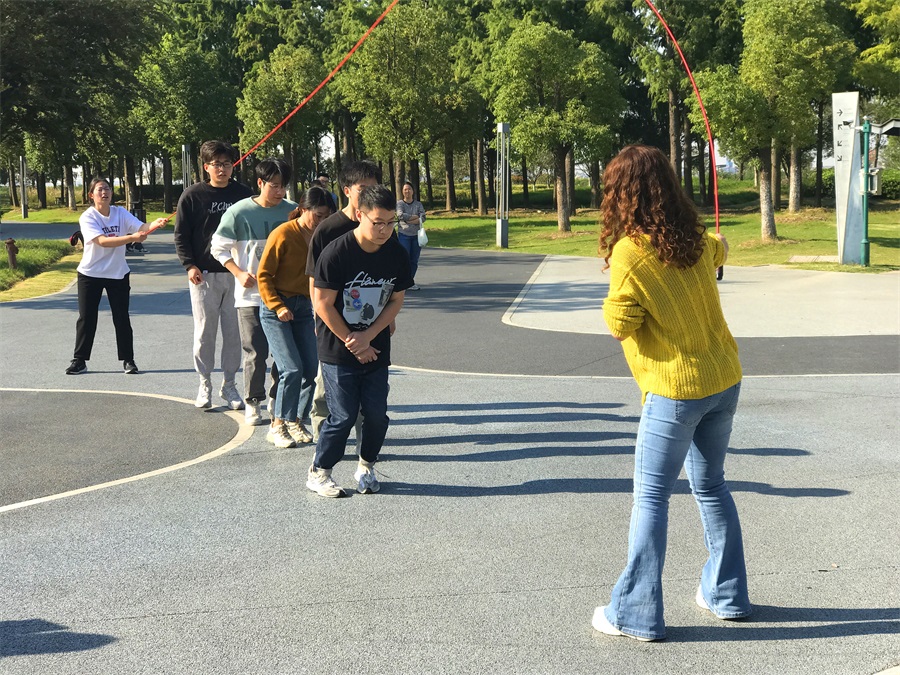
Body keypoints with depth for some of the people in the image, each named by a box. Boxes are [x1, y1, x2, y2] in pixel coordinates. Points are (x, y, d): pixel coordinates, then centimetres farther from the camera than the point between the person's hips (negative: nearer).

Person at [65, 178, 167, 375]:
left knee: (122, 318, 4)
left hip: (118, 274, 2)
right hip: (91, 274, -2)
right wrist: (131, 238, -40)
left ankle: (128, 360, 13)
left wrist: (154, 224, -39)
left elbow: (141, 228, -16)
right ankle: (79, 360, 13)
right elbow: (102, 241, -28)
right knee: (86, 318, 3)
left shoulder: (121, 213, -1)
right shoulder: (87, 218, -13)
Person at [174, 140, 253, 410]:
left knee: (234, 332, 4)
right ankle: (204, 384, 15)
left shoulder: (244, 194, 5)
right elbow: (181, 235, 3)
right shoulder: (192, 196, 0)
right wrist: (189, 265, -9)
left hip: (235, 274, 2)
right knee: (205, 332, 2)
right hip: (203, 274, -2)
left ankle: (229, 384, 16)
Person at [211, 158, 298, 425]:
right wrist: (239, 273, -10)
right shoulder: (239, 212, -6)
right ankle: (252, 403, 14)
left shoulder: (292, 211, 2)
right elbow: (219, 248, 0)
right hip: (251, 294, -3)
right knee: (256, 353, -1)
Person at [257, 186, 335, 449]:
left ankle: (296, 422, 17)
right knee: (292, 369, -13)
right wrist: (278, 306, -16)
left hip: (304, 308, 6)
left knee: (310, 368, 2)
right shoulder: (283, 234, -13)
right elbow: (263, 275, -10)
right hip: (275, 308, -6)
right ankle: (277, 426, 0)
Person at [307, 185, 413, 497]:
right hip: (338, 351, -4)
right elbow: (323, 304, -13)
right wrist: (351, 343, -9)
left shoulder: (396, 255, -3)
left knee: (376, 414, 3)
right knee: (343, 416, -4)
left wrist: (367, 337, -9)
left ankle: (366, 466, 26)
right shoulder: (336, 253, -17)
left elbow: (396, 300, 3)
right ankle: (318, 473, 14)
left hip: (376, 350, 4)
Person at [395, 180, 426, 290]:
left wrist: (409, 220, -13)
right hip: (404, 235, -3)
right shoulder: (400, 204, 3)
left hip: (416, 235, 3)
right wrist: (415, 217, -7)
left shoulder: (418, 204, 10)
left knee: (414, 260, 5)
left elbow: (423, 218, -2)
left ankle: (410, 282, 13)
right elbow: (400, 215, -15)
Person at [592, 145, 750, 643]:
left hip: (676, 389, -7)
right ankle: (727, 594, 30)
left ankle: (637, 614, 6)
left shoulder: (629, 251, -17)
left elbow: (620, 325, -13)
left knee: (650, 497, 1)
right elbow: (718, 251, 28)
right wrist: (718, 243, 52)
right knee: (710, 486, 20)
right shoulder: (692, 238, 4)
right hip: (724, 377, 7)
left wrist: (613, 298, 6)